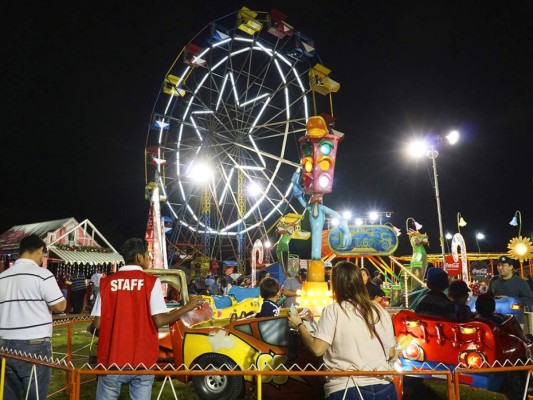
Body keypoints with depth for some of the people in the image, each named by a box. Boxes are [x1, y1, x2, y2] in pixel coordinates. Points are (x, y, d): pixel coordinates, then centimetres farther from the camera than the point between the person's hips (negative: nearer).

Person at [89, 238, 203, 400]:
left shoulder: (107, 282, 1)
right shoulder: (151, 281, -6)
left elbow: (98, 323, 0)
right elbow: (159, 320, -11)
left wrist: (91, 328, 23)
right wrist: (188, 307, 0)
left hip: (112, 358, 2)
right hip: (142, 359, -2)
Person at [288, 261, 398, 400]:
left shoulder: (333, 311, -9)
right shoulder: (380, 311, 3)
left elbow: (317, 349, -13)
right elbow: (391, 354, 9)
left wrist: (299, 325, 1)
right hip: (383, 388, 4)